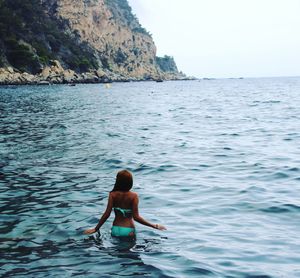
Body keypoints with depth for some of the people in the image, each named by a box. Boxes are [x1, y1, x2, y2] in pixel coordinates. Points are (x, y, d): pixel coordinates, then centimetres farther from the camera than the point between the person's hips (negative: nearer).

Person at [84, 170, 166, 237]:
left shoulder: (113, 195, -5)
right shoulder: (134, 196, -10)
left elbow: (107, 214, -8)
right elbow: (136, 217, -14)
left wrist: (96, 228, 2)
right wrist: (154, 226, -7)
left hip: (115, 229, 2)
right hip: (129, 231, -2)